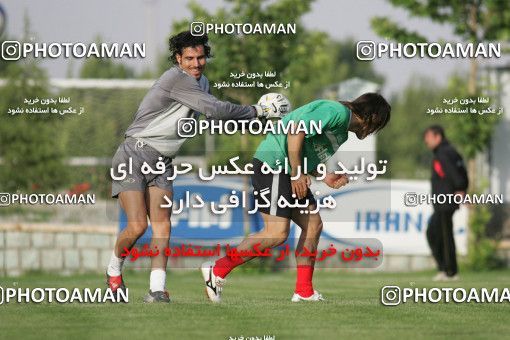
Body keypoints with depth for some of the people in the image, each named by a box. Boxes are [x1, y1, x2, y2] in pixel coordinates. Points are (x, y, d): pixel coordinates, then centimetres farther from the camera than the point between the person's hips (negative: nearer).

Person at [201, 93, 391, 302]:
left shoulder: (342, 133, 23)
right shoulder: (337, 111, -10)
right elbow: (296, 132, -20)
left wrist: (326, 177, 6)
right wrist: (297, 174, -19)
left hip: (289, 169, 11)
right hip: (273, 163, -11)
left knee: (313, 225, 6)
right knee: (277, 233, -16)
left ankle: (304, 292, 10)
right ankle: (217, 271, -11)